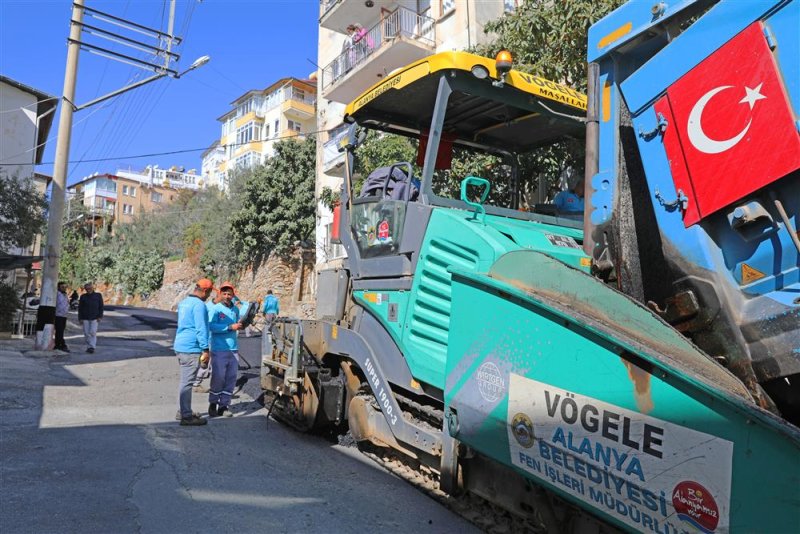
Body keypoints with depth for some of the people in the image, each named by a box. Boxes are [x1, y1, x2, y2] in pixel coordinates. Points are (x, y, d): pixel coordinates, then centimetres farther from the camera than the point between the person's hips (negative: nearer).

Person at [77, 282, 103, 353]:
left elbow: (101, 307, 6)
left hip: (94, 318, -2)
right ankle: (88, 347, 10)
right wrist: (80, 318, 3)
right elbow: (80, 308, 10)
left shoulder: (98, 296, 5)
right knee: (86, 333, 2)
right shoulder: (83, 296, 8)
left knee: (93, 332, -11)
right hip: (85, 318, 2)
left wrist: (100, 316, -2)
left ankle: (92, 347, -11)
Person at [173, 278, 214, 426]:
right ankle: (186, 417, -1)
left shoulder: (184, 302, 16)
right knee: (187, 382, -5)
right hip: (191, 349, -10)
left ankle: (183, 411, 27)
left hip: (180, 346, 10)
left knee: (184, 381, 18)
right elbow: (201, 329, -19)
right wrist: (205, 349, -16)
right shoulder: (199, 305, -15)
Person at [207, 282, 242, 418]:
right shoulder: (216, 309, -7)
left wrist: (240, 325, 8)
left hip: (233, 349, 6)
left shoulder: (236, 309, 12)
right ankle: (213, 404, 18)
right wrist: (230, 327, -22)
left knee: (231, 378, 6)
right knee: (218, 377, 0)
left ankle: (224, 405, 16)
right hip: (219, 349, -6)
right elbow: (212, 326, -19)